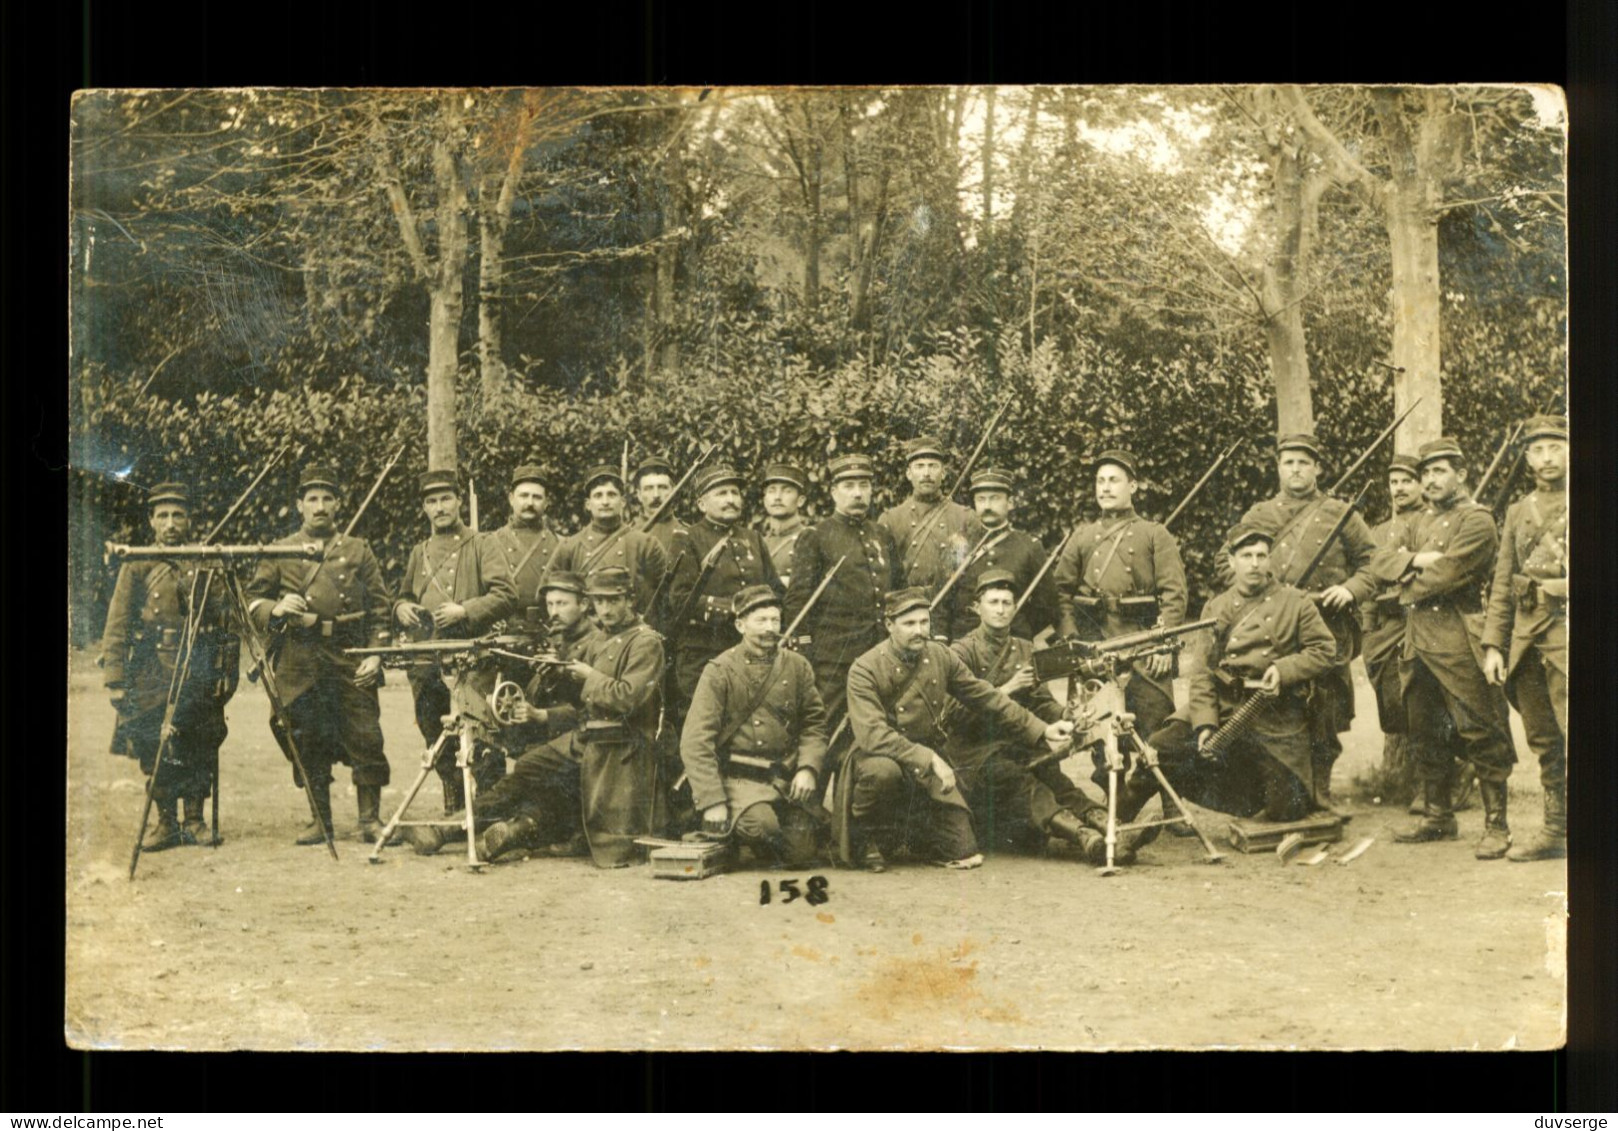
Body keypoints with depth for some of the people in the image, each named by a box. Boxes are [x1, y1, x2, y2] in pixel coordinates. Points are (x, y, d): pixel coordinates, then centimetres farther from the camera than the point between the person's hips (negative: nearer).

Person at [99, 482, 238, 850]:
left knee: (200, 749, 3)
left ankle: (194, 820, 16)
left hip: (201, 672, 1)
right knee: (155, 750, 0)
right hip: (152, 676, -1)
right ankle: (166, 822, 12)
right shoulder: (136, 566, 4)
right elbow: (117, 626, 2)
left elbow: (228, 621, 9)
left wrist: (228, 673, 3)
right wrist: (115, 680, -5)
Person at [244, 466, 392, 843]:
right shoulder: (280, 553, 11)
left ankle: (370, 818, 4)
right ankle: (320, 820, 15)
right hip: (300, 663, 1)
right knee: (308, 744, 4)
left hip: (352, 660, -1)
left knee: (366, 737, -5)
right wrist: (276, 609, -11)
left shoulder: (358, 550, 11)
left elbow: (381, 607, 9)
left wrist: (375, 655, -2)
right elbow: (252, 600, 12)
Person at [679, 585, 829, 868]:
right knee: (762, 826, -31)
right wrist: (712, 802, -18)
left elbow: (814, 724, 13)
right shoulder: (720, 671, -7)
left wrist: (808, 768, -7)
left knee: (802, 854, -6)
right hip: (738, 779, -4)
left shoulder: (797, 667, 6)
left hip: (785, 779, 4)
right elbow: (695, 743, -10)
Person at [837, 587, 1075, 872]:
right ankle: (866, 836, -10)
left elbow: (987, 697, 5)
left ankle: (917, 827, 28)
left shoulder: (941, 657, -2)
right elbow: (873, 735, -27)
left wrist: (1042, 730, -1)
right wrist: (927, 759, -35)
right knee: (883, 771, -42)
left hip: (930, 758, 4)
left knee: (964, 853, -7)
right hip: (879, 756, -4)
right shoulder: (865, 670, -18)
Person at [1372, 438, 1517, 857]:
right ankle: (1438, 817, 24)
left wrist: (1408, 588, -1)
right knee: (1425, 735, 13)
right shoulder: (1413, 522, 19)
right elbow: (1380, 562, 5)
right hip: (1416, 642, 8)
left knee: (1482, 735, -5)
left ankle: (1496, 826, -1)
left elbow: (1448, 573, -16)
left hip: (1460, 643, -8)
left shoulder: (1476, 520, -5)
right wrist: (1417, 559, -12)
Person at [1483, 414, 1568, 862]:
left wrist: (1565, 586, -16)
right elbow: (1502, 584, 17)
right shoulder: (1519, 512, 18)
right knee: (1543, 741, 10)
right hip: (1525, 636, 6)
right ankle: (1555, 829, 17)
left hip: (1566, 629, -5)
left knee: (1571, 730, -14)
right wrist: (1494, 643, 11)